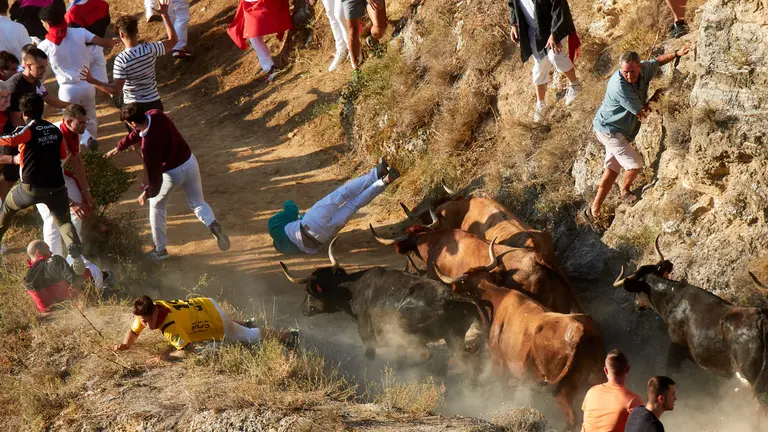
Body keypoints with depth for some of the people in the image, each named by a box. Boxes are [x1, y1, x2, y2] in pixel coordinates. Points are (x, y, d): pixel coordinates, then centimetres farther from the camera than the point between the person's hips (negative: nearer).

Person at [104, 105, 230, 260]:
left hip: (172, 173, -6)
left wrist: (147, 192, -6)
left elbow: (153, 171, -22)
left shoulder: (148, 144, -32)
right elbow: (137, 133, 8)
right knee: (197, 203, 19)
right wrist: (119, 147, 18)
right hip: (190, 161, 6)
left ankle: (160, 249, 27)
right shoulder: (155, 115, -11)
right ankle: (212, 224, -13)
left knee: (156, 206, 20)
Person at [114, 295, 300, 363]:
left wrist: (167, 356, -40)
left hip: (214, 317, -8)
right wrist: (125, 344, -17)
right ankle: (244, 323, 58)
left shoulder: (169, 323, -41)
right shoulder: (146, 313, -19)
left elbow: (189, 350, -40)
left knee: (251, 336, 14)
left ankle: (288, 336, 31)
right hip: (203, 304, 8)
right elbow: (133, 331, 0)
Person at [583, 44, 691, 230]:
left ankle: (593, 211, 21)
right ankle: (625, 192, 19)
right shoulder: (619, 87, -33)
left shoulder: (643, 69, -9)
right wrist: (653, 99, -8)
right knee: (635, 165, -12)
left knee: (612, 169, 13)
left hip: (619, 131, 9)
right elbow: (642, 113, -23)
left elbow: (657, 62, 16)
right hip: (609, 130, -9)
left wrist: (677, 54, 1)